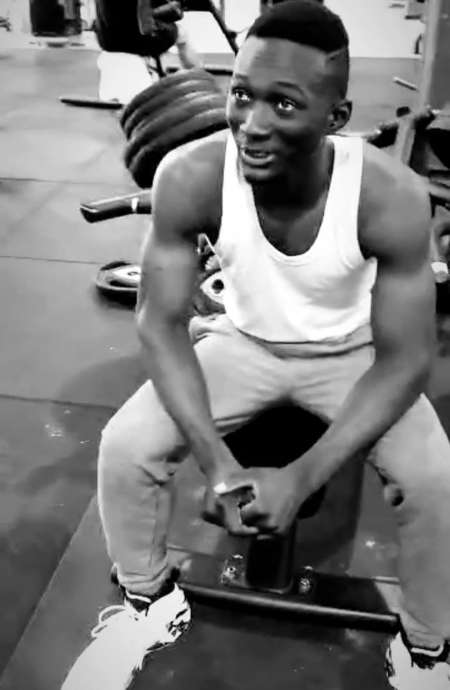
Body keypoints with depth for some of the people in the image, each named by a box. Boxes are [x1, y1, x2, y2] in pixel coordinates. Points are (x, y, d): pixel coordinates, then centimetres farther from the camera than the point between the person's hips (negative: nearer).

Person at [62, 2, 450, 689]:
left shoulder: (391, 196, -31)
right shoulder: (189, 177, -27)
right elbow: (161, 322, -19)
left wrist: (302, 477, -34)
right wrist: (217, 463, -30)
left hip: (353, 356, -1)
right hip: (244, 342, 2)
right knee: (125, 447, -15)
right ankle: (149, 600, 16)